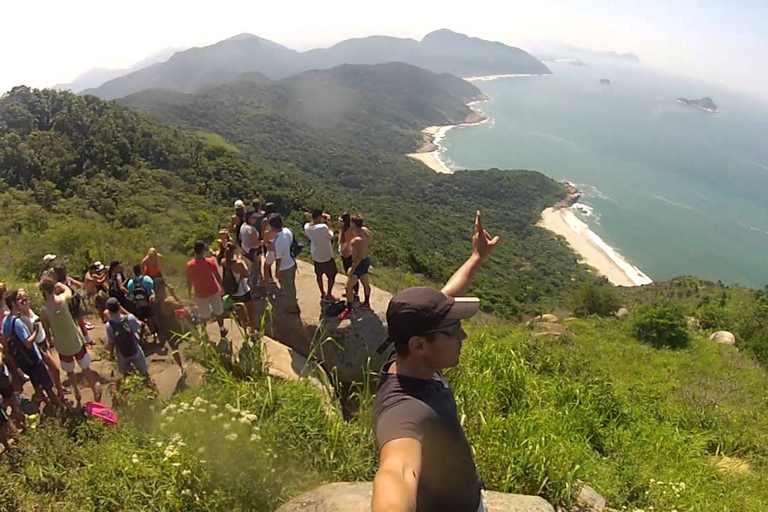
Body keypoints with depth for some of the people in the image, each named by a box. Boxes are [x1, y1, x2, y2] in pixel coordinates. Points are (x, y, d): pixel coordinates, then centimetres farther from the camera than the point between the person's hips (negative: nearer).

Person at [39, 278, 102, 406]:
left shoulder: (43, 310, -16)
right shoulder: (64, 298, -17)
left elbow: (47, 331, -3)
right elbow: (67, 289, 9)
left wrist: (51, 340, 15)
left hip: (62, 346, 0)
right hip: (76, 341, 0)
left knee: (70, 371, 23)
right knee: (86, 368, 16)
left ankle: (77, 393, 37)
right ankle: (96, 392, 23)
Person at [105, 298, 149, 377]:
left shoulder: (109, 325, -28)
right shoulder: (130, 318, -27)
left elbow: (111, 342, -14)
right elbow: (139, 327, -5)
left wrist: (111, 353, 4)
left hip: (123, 355, -1)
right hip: (136, 352, 1)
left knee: (126, 375, 28)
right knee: (144, 372, 26)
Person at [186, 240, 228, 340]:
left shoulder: (189, 265, -14)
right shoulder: (210, 262, -16)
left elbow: (189, 281, -6)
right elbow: (218, 276, -9)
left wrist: (189, 293, 10)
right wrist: (221, 287, 7)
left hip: (200, 294, 0)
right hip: (214, 291, 0)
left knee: (204, 316, 18)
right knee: (218, 312, 21)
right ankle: (222, 329, 37)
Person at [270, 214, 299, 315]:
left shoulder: (278, 242, -34)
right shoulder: (287, 230, -13)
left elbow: (278, 259, -24)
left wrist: (277, 272, -9)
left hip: (285, 268, -7)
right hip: (292, 263, 7)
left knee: (288, 289, 16)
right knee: (291, 285, 28)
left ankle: (292, 308, 36)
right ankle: (292, 302, 49)